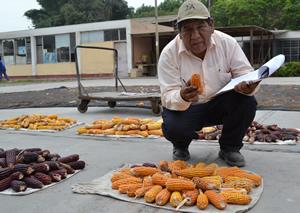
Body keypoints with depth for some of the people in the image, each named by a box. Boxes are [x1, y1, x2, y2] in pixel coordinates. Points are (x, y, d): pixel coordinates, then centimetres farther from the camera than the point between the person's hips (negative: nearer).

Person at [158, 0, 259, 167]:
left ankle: (229, 148, 2)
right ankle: (181, 147, 9)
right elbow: (168, 97, -21)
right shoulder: (169, 54, -18)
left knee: (247, 102, -26)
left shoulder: (227, 43, -14)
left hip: (220, 104, 2)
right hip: (185, 109, -2)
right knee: (173, 128, -33)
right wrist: (182, 98, -45)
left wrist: (247, 86, -38)